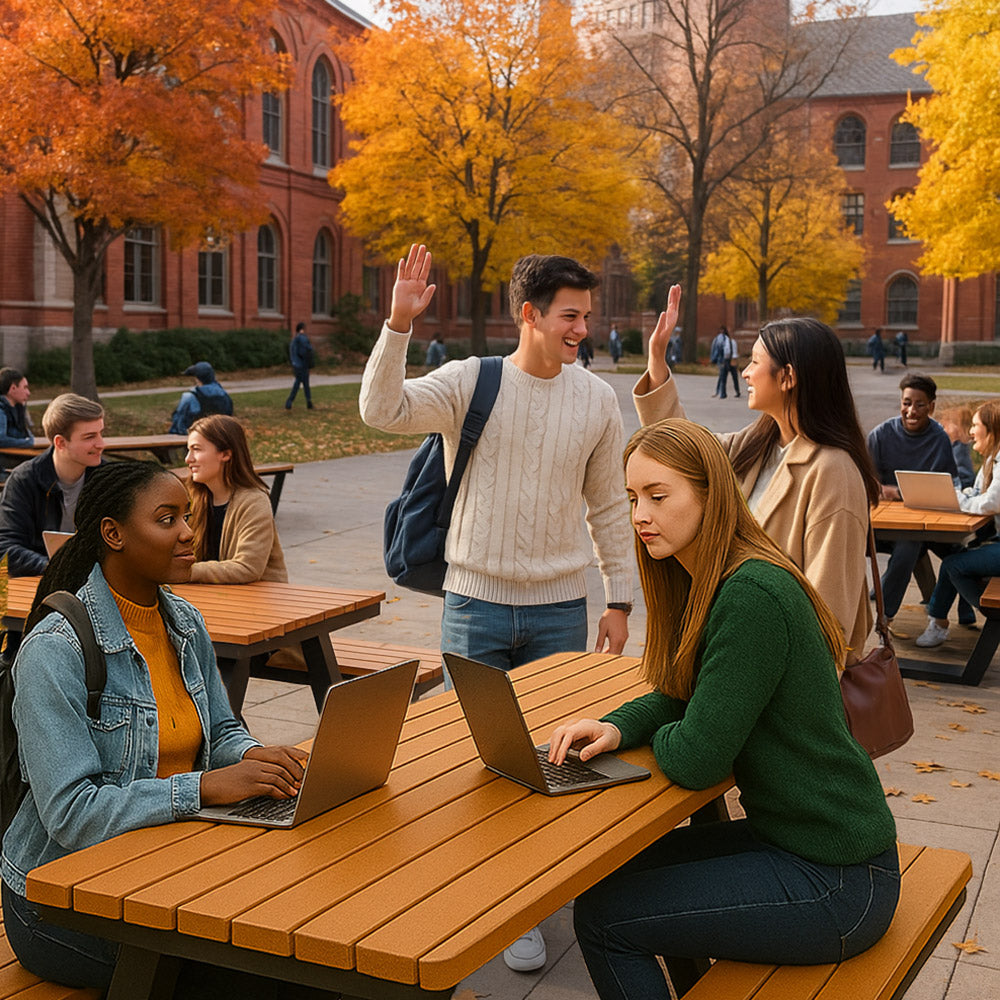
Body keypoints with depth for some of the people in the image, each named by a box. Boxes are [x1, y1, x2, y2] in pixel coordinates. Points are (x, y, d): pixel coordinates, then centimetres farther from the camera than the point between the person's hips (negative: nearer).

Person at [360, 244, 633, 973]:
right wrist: (399, 324, -32)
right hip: (476, 602, -1)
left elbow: (608, 507, 8)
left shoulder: (597, 399, 1)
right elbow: (383, 410, -21)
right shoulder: (469, 382, -6)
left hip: (560, 609, 2)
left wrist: (620, 599, 7)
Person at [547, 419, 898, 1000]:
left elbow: (695, 760, -25)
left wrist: (658, 736, -3)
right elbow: (679, 697, 15)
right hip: (788, 837, 9)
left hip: (835, 883, -9)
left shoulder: (752, 597, -25)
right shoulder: (708, 583, 6)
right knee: (617, 869, 19)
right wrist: (616, 727, -4)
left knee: (601, 916, -6)